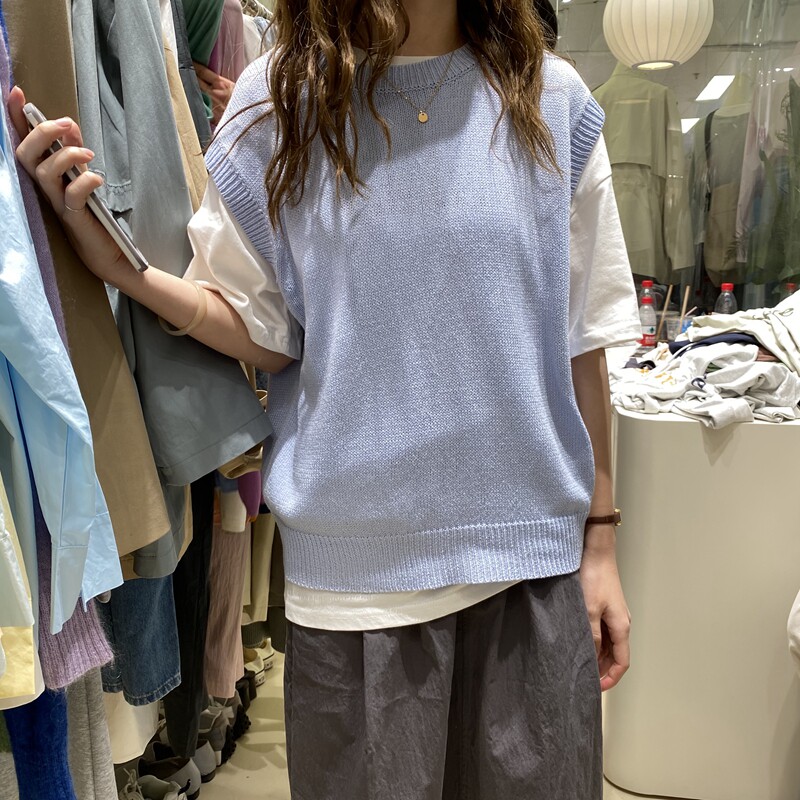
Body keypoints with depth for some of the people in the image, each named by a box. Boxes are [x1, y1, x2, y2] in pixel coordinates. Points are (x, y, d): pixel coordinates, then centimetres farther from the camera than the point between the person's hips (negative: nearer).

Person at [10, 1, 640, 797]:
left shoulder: (549, 100, 1)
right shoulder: (277, 101, -1)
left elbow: (582, 341, 3)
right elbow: (264, 332, 2)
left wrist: (599, 537, 6)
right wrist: (124, 268, -15)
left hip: (531, 555, 2)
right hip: (358, 568, -1)